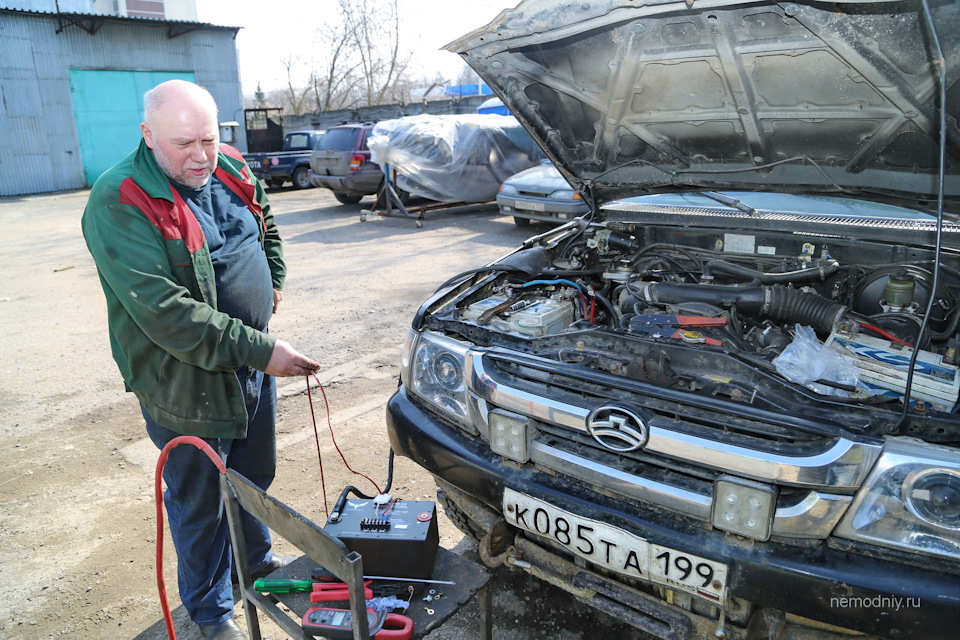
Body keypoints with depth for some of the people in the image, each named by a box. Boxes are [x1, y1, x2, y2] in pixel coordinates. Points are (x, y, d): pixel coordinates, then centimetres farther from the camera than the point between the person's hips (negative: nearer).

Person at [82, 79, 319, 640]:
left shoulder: (230, 169, 1)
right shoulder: (120, 205, -22)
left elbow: (266, 225, 23)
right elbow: (167, 315, -30)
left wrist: (274, 281, 14)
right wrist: (260, 351, -31)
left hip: (252, 362, 7)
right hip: (187, 383, -7)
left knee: (256, 475, 24)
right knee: (201, 501, 11)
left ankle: (256, 560, 50)